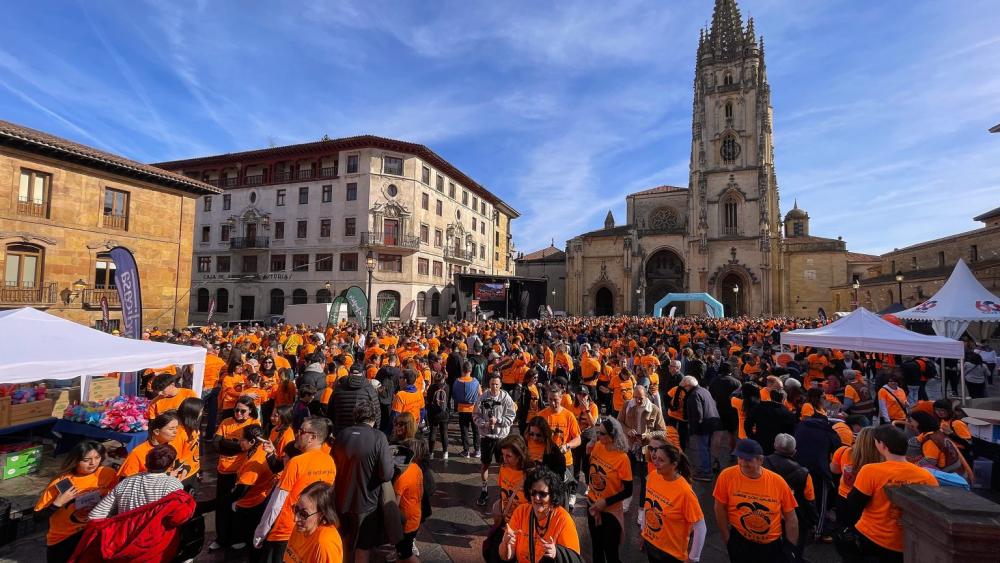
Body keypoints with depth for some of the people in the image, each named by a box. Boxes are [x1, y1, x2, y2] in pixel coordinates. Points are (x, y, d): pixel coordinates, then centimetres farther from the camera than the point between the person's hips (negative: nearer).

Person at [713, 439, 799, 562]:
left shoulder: (778, 481, -14)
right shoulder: (727, 476, -19)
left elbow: (790, 519, -1)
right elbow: (720, 509, -8)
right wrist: (727, 540, -4)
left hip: (773, 545, 1)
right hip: (740, 543, -1)